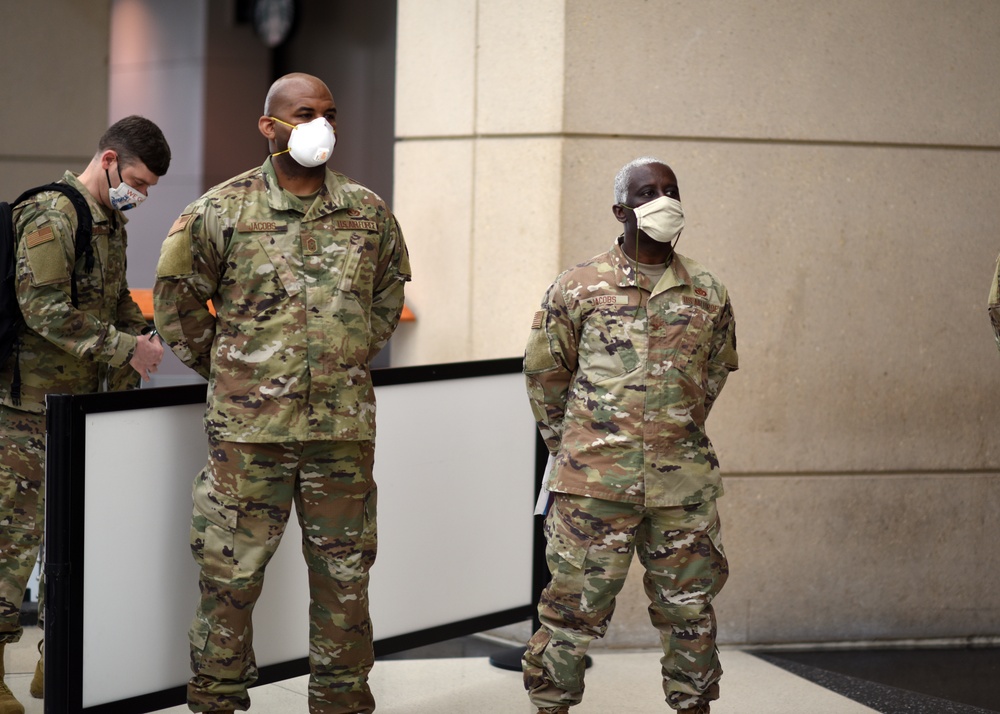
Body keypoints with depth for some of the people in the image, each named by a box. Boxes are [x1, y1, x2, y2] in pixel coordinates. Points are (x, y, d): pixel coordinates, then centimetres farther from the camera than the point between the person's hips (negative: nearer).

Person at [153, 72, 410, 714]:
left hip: (345, 423, 3)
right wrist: (223, 368, 9)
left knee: (345, 572, 10)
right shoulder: (220, 213, -3)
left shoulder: (369, 212, 6)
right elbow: (176, 297, 7)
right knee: (232, 571, 2)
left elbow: (389, 292, 23)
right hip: (249, 426, -3)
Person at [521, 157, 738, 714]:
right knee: (575, 606, -1)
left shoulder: (709, 294, 7)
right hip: (594, 482, -2)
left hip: (683, 482, 2)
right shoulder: (577, 288, 0)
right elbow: (544, 373, 10)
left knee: (690, 609, 9)